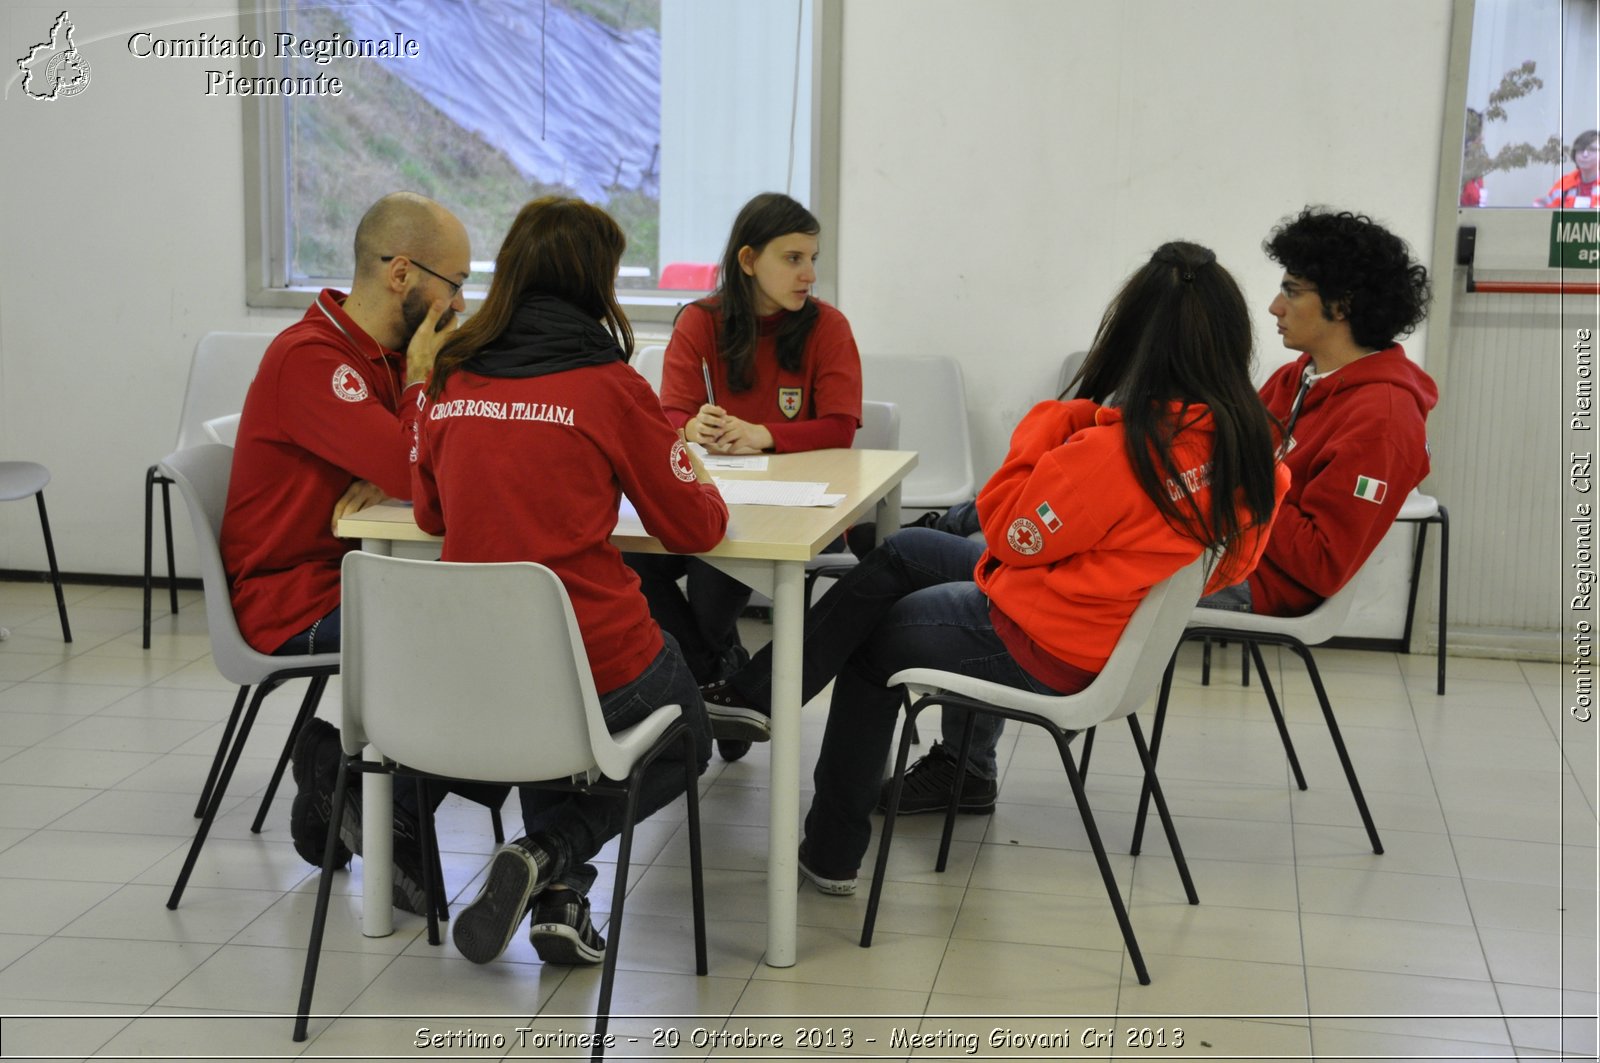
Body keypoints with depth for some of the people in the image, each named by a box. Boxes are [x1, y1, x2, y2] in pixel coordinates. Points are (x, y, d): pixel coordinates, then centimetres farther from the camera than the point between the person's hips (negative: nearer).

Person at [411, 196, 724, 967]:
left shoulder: (452, 380, 2)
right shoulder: (609, 386, -10)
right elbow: (695, 527, -1)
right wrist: (696, 478, 19)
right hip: (595, 662, -4)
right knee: (682, 742, 27)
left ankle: (558, 892, 18)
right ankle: (553, 856, 2)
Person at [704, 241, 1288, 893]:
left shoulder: (1115, 449, -33)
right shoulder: (1243, 441, -12)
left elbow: (1014, 535, -19)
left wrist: (1051, 422, -10)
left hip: (1046, 651, -7)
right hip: (1133, 623, 8)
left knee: (871, 645, 21)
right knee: (903, 552, 23)